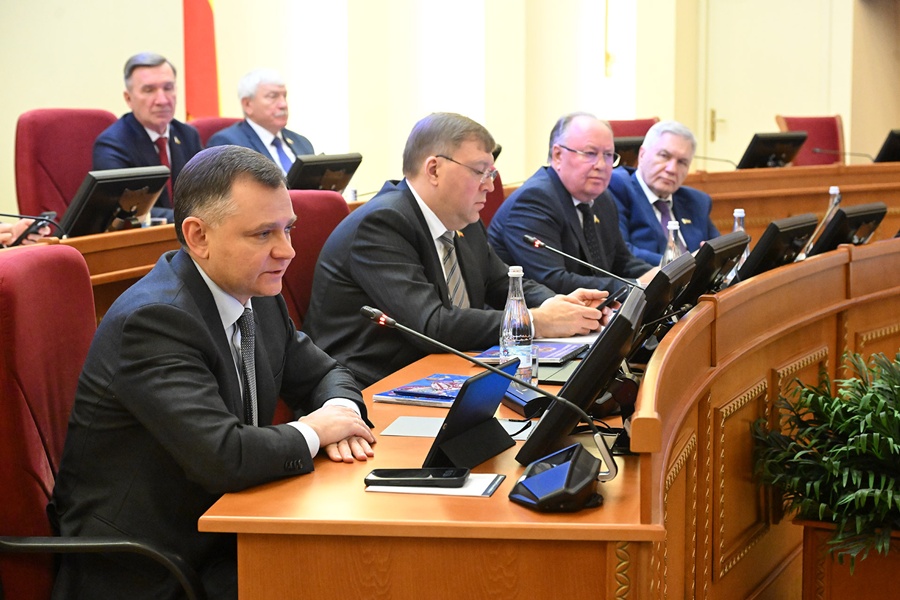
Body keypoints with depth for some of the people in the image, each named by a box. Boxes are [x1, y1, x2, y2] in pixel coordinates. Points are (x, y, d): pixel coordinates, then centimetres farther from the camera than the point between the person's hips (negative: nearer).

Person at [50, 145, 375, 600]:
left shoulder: (258, 293, 4)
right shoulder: (155, 319, -23)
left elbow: (320, 373, 19)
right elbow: (222, 458, -33)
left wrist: (341, 409, -5)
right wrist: (313, 431, -15)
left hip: (220, 538, 8)